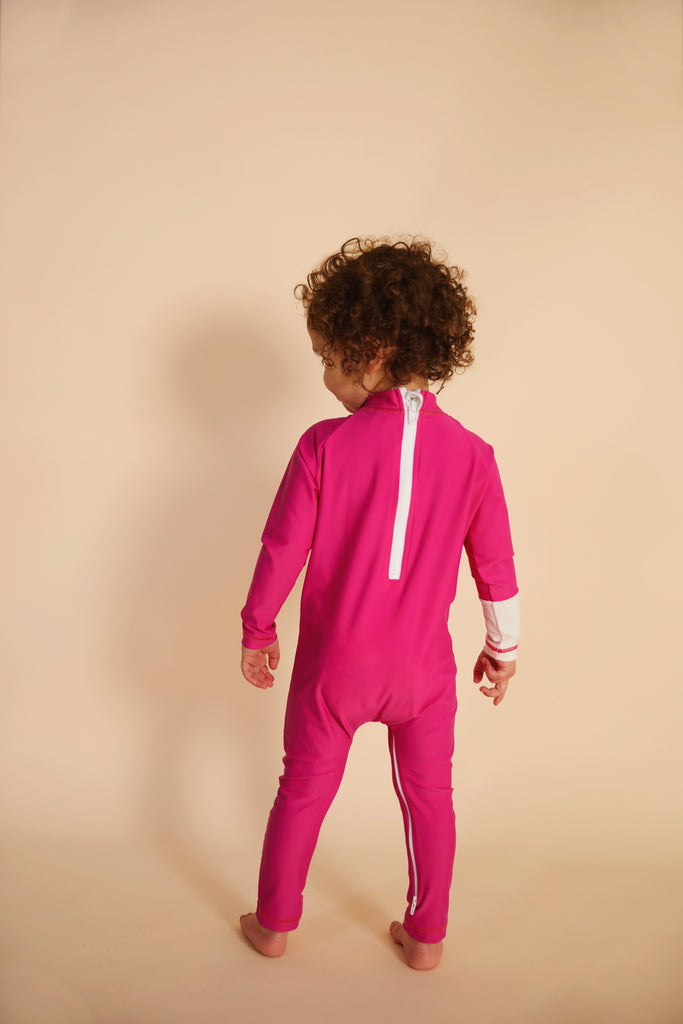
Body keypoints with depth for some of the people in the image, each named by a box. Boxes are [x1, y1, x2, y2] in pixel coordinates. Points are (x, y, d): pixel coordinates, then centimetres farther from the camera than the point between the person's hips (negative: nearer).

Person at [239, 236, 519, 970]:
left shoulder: (325, 446, -17)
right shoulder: (470, 453, -10)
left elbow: (283, 550, -11)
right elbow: (495, 566, -2)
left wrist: (257, 630, 6)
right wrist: (503, 648, 13)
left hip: (334, 663, -1)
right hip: (424, 664, 2)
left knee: (303, 790, 18)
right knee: (429, 795, 20)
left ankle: (273, 926, 36)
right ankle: (426, 936, 35)